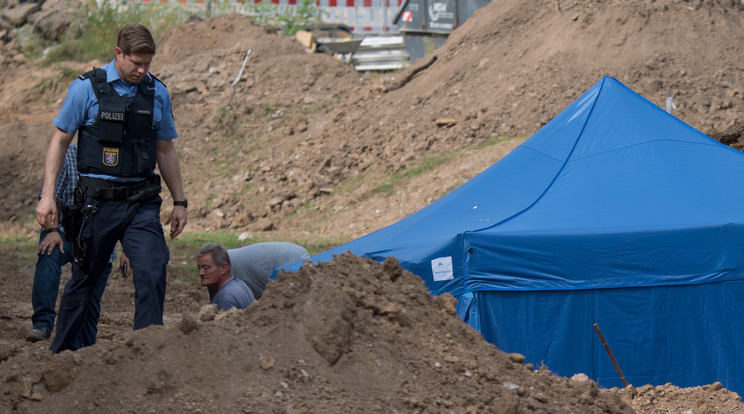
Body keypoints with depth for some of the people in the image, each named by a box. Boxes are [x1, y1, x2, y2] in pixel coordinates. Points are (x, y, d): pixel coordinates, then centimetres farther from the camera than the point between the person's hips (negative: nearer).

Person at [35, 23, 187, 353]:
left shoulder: (157, 93, 8)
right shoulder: (86, 88, -2)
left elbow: (165, 151, 17)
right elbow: (60, 141, 2)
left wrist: (179, 202, 17)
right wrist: (47, 195, -4)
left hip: (142, 202, 3)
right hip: (98, 201, -2)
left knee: (152, 270, -14)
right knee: (85, 277, 6)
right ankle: (62, 350, 23)